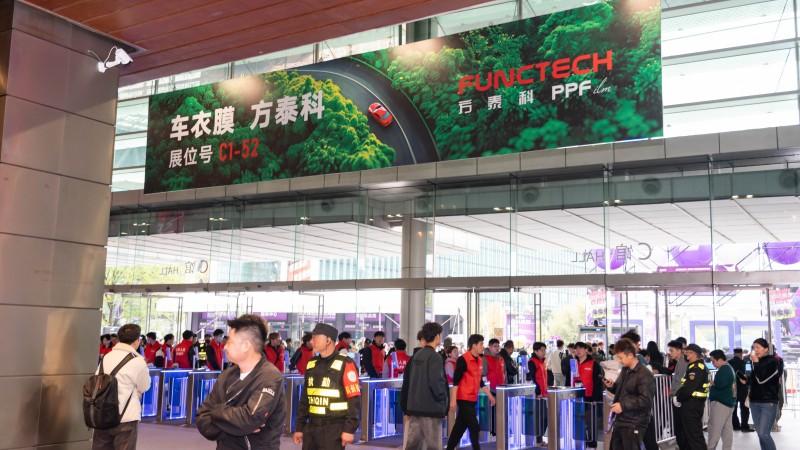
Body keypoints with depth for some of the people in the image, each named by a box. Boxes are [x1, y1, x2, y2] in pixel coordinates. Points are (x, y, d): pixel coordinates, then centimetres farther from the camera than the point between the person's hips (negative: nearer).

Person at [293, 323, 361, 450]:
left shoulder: (345, 365, -10)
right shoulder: (311, 365, 11)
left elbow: (354, 400, -13)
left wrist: (350, 429, -17)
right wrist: (299, 427, 14)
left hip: (334, 429, -7)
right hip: (311, 427, 7)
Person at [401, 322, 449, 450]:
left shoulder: (415, 356, 12)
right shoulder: (434, 357, -12)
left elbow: (407, 381, 14)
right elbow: (436, 382, -21)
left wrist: (406, 408, 18)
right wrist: (443, 399, -4)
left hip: (414, 407, 8)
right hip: (431, 408, -8)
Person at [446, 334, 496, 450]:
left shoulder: (479, 360, 11)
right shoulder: (463, 359, -14)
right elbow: (455, 381, -15)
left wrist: (489, 395, 19)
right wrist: (453, 399, -19)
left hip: (472, 399, 8)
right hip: (464, 399, -8)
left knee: (460, 427, 12)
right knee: (474, 428, -6)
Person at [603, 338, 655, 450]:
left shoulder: (644, 375, -17)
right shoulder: (625, 370, 11)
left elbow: (645, 400, -24)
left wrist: (623, 405, -24)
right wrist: (611, 386, 3)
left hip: (634, 424, -9)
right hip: (620, 420, 9)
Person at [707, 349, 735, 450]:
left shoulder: (723, 369, -15)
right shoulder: (729, 368, 16)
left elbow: (720, 384, -25)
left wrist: (711, 384, -7)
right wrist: (713, 385, 4)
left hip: (721, 402, -10)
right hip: (728, 401, 10)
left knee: (714, 428, -7)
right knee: (727, 429, 9)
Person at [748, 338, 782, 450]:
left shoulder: (773, 362, -8)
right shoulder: (756, 362, 9)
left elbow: (761, 379, -19)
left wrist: (756, 362, -14)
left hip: (768, 403, -6)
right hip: (755, 402, 6)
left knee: (764, 434, -14)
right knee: (760, 434, 7)